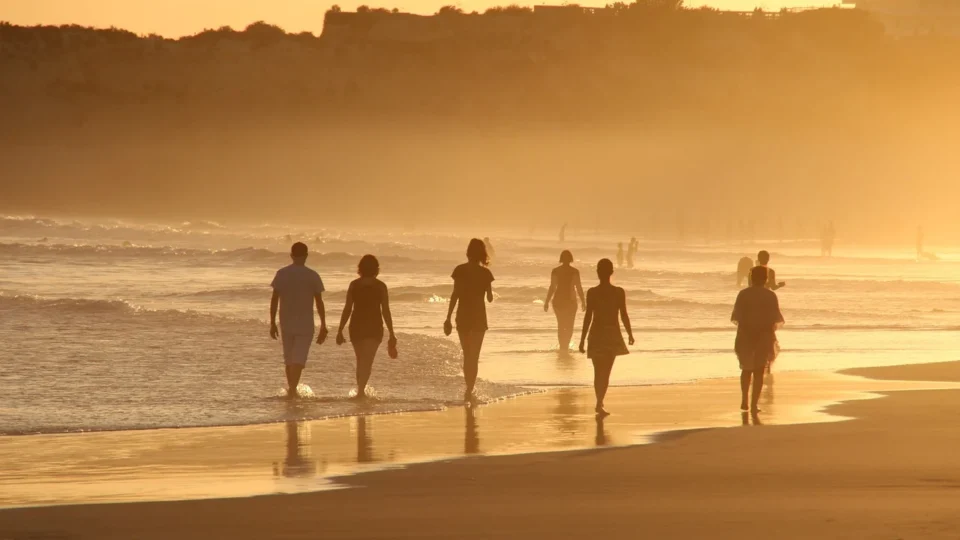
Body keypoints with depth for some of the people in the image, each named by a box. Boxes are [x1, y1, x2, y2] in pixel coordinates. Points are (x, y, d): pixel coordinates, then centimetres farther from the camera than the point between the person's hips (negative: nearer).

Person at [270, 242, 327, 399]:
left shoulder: (281, 274, 0)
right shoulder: (312, 276, -6)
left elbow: (274, 299, -1)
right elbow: (319, 302, -4)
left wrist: (273, 323, 6)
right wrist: (323, 326, 2)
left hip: (286, 324, 3)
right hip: (305, 325, -3)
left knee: (289, 360, 16)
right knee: (299, 359, -5)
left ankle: (291, 389, 25)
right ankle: (292, 389, -21)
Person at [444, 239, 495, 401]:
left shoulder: (460, 270, -5)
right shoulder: (485, 273, -4)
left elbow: (455, 295, -7)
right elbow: (490, 298, 0)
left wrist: (448, 317, -4)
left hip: (463, 316, 1)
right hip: (479, 317, -1)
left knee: (467, 355, 15)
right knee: (474, 356, 3)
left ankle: (469, 389, 22)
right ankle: (469, 390, -8)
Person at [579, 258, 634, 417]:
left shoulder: (592, 293, -6)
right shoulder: (619, 292, -6)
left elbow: (588, 317, -7)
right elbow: (624, 316, -4)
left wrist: (582, 339, -1)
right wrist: (630, 334, 11)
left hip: (596, 335, 0)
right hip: (612, 335, 0)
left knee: (598, 372, 13)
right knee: (605, 372, 2)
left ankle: (600, 403, 14)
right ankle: (599, 403, -10)